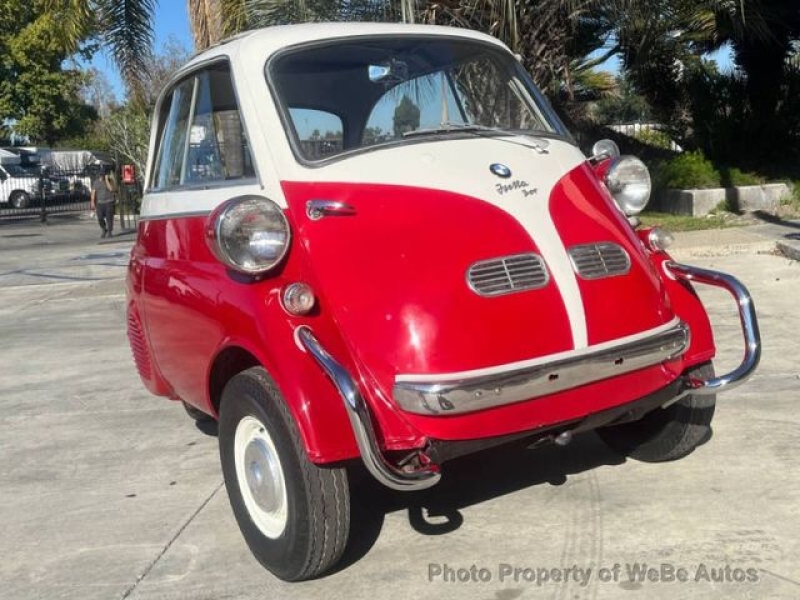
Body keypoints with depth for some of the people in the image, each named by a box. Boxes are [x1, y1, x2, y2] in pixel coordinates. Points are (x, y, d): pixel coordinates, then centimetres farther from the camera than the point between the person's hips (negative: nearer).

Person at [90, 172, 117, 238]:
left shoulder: (109, 181, 0)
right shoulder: (96, 182, 10)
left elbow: (111, 189, -18)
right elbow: (93, 192, 8)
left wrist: (106, 180, -16)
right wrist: (92, 202, -1)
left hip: (109, 202, -2)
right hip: (100, 203, 3)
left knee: (109, 218, -3)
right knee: (100, 218, -3)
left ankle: (109, 232, 9)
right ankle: (104, 230, 19)